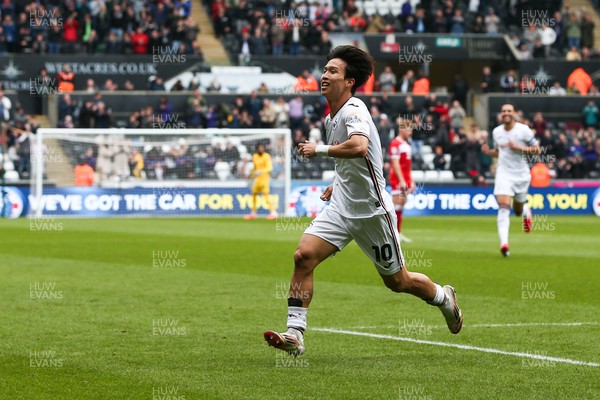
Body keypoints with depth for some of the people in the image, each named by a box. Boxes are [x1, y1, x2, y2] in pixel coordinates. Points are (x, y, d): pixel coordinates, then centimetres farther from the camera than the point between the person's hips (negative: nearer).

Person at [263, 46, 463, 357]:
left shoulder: (353, 110, -18)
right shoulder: (331, 118, 10)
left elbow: (359, 147, -40)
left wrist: (319, 149, -30)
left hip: (372, 211, -7)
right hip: (341, 207, 7)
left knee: (397, 282, 8)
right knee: (303, 256, -15)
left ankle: (443, 297, 39)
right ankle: (295, 334, -16)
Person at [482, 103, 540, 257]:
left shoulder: (523, 129, -8)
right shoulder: (496, 132, 4)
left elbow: (537, 150, -6)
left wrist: (519, 147, -20)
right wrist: (488, 151, -3)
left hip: (521, 175, -1)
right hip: (503, 174, 1)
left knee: (518, 211, 13)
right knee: (503, 207, -18)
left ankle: (526, 212, 53)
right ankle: (504, 243, -26)